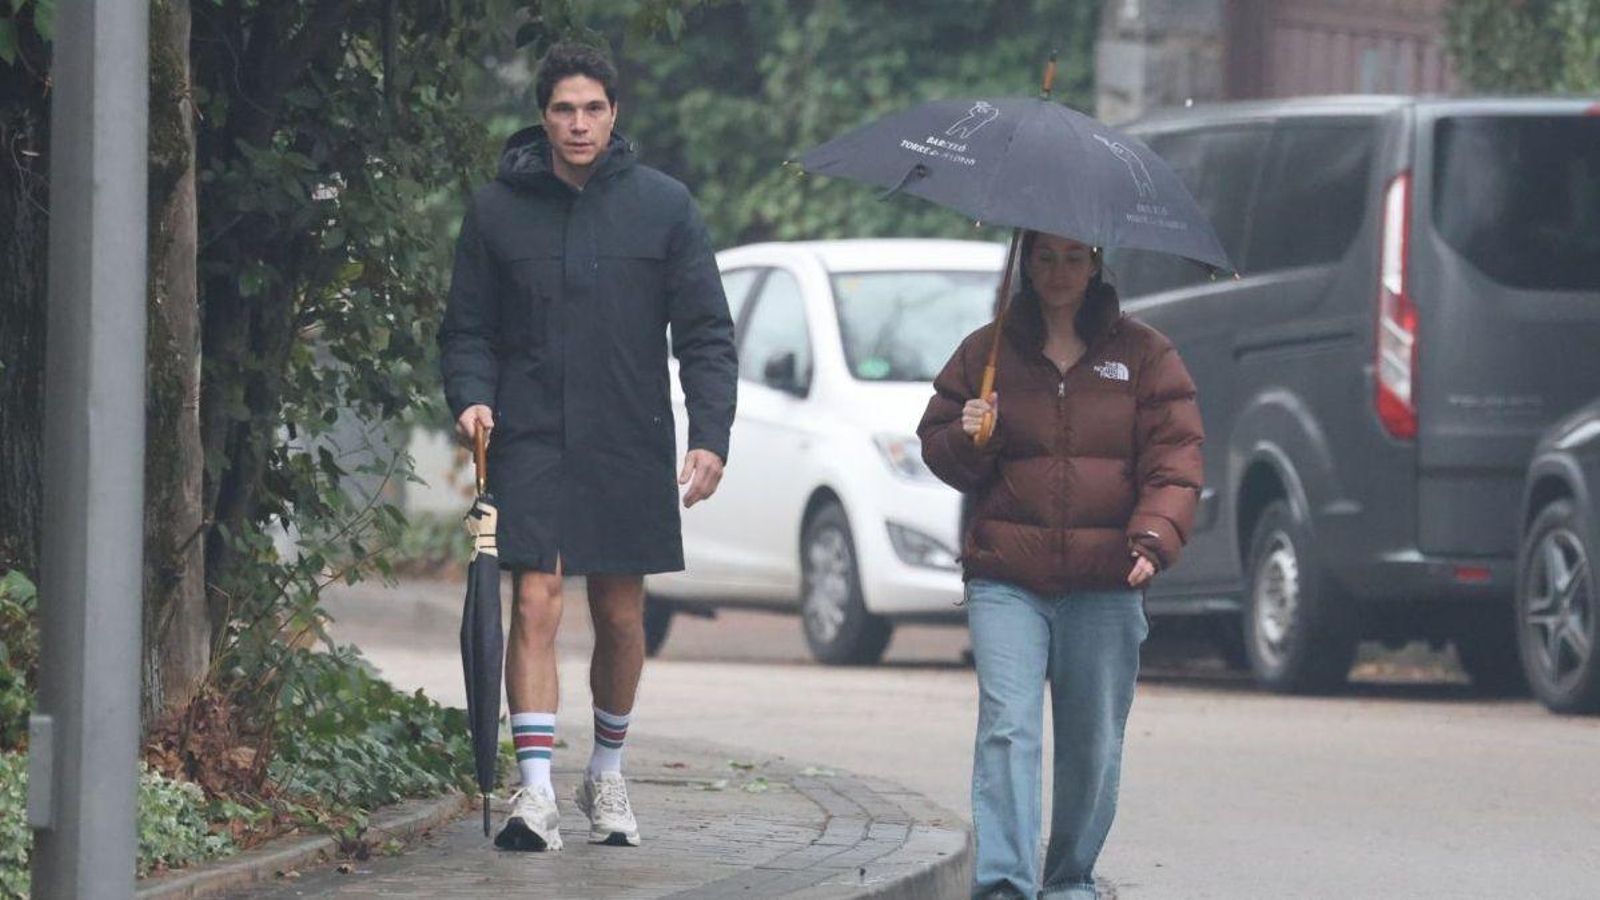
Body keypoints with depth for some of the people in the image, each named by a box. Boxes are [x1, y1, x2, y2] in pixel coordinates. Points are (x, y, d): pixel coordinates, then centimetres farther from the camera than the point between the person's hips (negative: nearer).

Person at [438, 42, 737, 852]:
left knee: (622, 618, 9)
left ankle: (607, 773, 28)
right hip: (531, 443, -1)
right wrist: (471, 396, -9)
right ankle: (536, 791, -15)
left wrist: (710, 434, -7)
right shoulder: (498, 209, 3)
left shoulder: (663, 206, 3)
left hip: (629, 447, 1)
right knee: (535, 607, -12)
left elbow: (705, 332, 3)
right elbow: (467, 328, 10)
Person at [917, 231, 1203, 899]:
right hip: (1006, 581, 0)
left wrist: (1154, 537, -14)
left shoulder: (1144, 355, 8)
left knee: (1093, 743, 6)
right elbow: (936, 448, 17)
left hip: (1105, 586, 0)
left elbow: (1174, 458, 2)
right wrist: (966, 438, -7)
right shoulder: (986, 353, 11)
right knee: (1007, 726, -15)